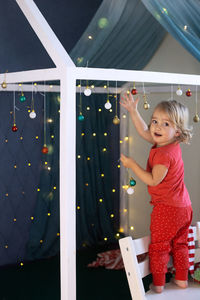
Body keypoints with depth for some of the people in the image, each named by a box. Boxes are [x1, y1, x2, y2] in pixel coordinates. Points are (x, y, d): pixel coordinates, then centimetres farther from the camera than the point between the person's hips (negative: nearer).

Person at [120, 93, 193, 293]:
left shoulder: (164, 153, -23)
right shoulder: (170, 144, 4)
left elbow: (153, 180, -24)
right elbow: (144, 132, 14)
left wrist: (132, 165, -19)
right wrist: (133, 111, 10)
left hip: (166, 209, -9)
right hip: (183, 207, 9)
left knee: (158, 246, 6)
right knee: (179, 245, 21)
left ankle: (158, 284, 16)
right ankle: (182, 279, 32)